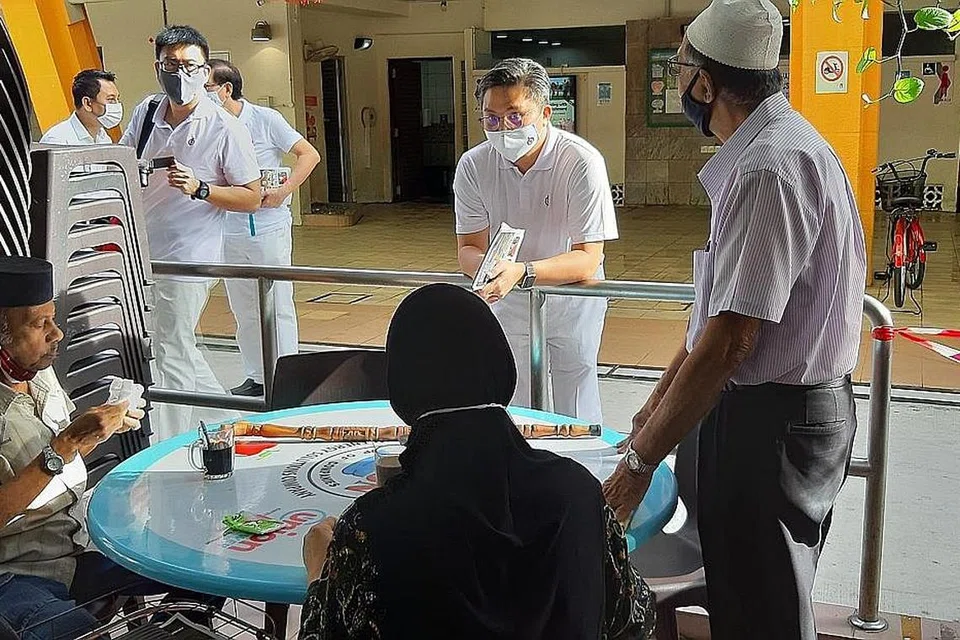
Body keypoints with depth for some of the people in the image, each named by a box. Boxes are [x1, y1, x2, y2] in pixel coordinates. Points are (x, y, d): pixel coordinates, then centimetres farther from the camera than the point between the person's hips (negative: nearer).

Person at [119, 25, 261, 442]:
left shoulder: (224, 128, -11)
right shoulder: (146, 113, 4)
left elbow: (252, 198, -10)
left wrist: (199, 188, -24)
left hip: (187, 257, -7)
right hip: (144, 251, 7)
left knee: (171, 353, 0)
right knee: (176, 347, 17)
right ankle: (225, 418, 35)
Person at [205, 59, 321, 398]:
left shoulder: (265, 119, -6)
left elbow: (309, 154, -6)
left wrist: (283, 192, -14)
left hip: (268, 228, -5)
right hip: (228, 233, 5)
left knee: (278, 307, 1)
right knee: (244, 311, 12)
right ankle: (256, 377, 24)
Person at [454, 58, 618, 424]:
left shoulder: (582, 163, -24)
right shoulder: (473, 166, -13)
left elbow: (588, 258, -26)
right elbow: (469, 247, -9)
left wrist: (521, 272, -42)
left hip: (572, 301, -3)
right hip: (507, 304, 3)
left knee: (573, 416, 3)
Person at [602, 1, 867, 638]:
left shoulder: (769, 168, -23)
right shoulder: (784, 144, 11)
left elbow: (730, 340, -26)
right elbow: (726, 307, 15)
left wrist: (640, 459, -19)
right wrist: (662, 400, 18)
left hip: (773, 423, -10)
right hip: (789, 410, 10)